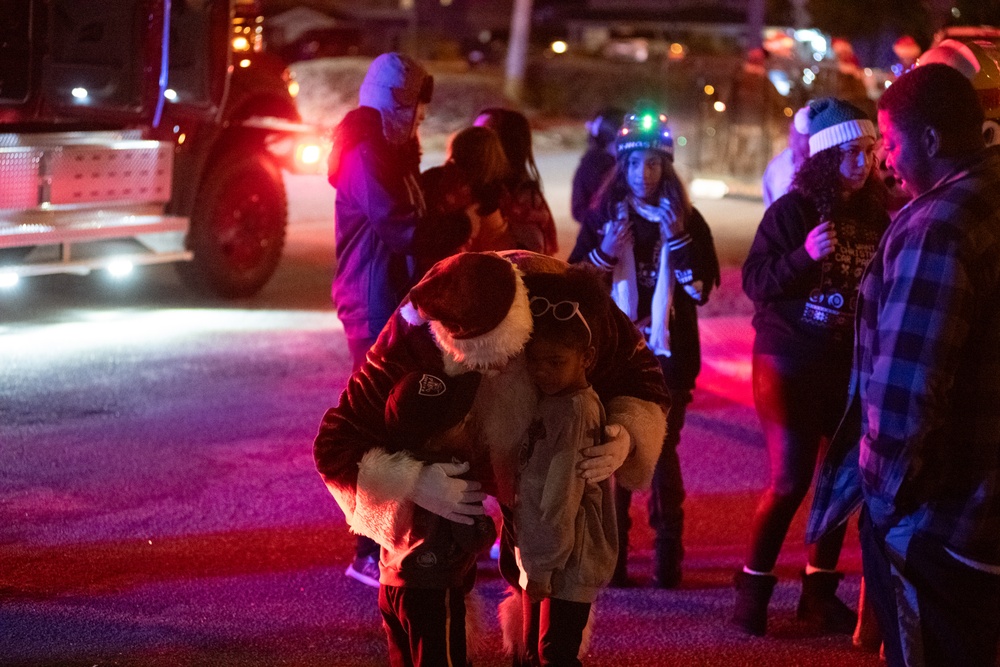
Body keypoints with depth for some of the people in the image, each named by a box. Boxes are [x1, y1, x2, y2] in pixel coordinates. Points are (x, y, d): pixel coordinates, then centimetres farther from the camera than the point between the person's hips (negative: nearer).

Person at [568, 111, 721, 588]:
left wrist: (679, 240, -15)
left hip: (668, 354, -1)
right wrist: (604, 254, -13)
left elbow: (703, 288, -4)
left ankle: (668, 554, 4)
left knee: (662, 450, -4)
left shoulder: (686, 220, 4)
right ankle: (611, 553, 7)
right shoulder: (602, 217, 6)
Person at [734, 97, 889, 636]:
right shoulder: (792, 210, -10)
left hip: (850, 367, 5)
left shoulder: (875, 216, 3)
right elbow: (754, 281, -15)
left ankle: (820, 590, 22)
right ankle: (753, 587, 11)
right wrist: (804, 255, -28)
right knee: (790, 481, -6)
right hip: (790, 363, -5)